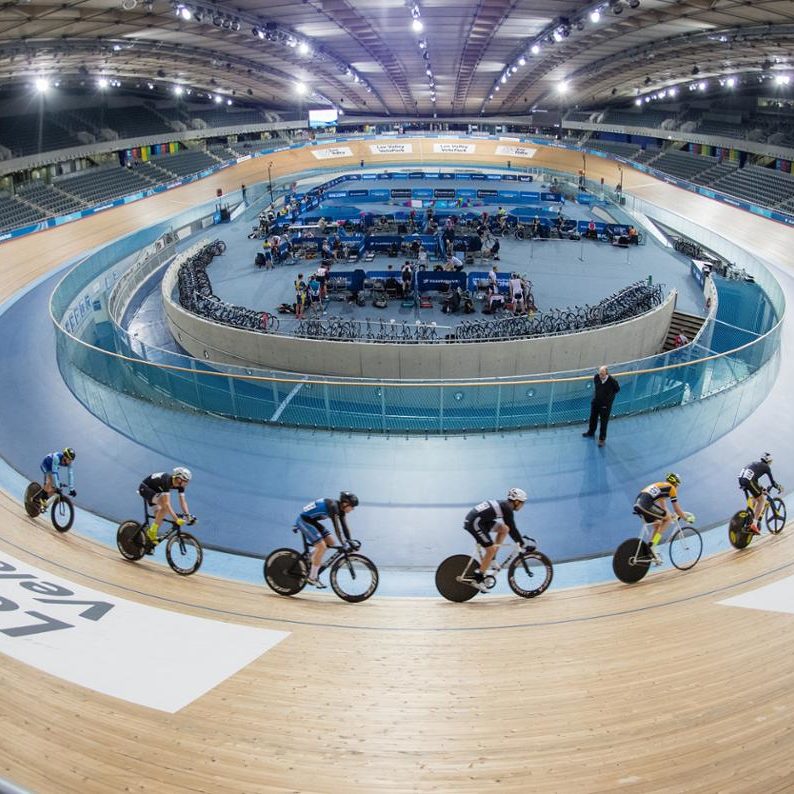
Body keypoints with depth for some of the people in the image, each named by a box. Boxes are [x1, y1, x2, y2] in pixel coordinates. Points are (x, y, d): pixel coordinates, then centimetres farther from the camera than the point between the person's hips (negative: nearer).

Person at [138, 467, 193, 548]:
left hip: (154, 491, 8)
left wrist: (188, 515, -24)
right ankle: (152, 531, -17)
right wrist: (176, 519, -46)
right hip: (145, 488, -8)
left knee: (159, 517, 2)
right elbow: (166, 504, -42)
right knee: (165, 507, -27)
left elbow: (183, 501, -11)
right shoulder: (166, 481, -37)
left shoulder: (180, 485, -15)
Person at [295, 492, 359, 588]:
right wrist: (343, 544, -32)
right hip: (303, 520, -10)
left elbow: (344, 526, 6)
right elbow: (337, 527, -31)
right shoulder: (333, 506, -25)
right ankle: (312, 578, -8)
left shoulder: (340, 509, 2)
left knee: (330, 543, 6)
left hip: (312, 521, 10)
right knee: (321, 546, -18)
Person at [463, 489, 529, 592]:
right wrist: (522, 543, -2)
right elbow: (512, 529, -9)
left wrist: (519, 540, 27)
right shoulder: (507, 509, -9)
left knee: (504, 529, 11)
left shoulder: (503, 505, 19)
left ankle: (491, 560, 12)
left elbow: (510, 528, 28)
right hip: (474, 523, -10)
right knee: (491, 549, -9)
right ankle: (478, 579, -5)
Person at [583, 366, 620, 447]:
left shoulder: (612, 381, -28)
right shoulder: (596, 377, -17)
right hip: (595, 402, 4)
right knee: (593, 418, 24)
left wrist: (609, 395, -2)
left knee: (604, 422, 7)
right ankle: (591, 432, 50)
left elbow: (617, 389, -5)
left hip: (606, 405, -4)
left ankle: (602, 439, 24)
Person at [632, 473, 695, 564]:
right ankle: (651, 546, -2)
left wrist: (671, 515, 53)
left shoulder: (660, 485, 33)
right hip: (646, 505, -8)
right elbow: (677, 510, 13)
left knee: (658, 524, 24)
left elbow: (662, 508, 43)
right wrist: (686, 518, 27)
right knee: (668, 519, 6)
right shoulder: (671, 488, 10)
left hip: (637, 504, 8)